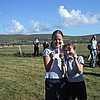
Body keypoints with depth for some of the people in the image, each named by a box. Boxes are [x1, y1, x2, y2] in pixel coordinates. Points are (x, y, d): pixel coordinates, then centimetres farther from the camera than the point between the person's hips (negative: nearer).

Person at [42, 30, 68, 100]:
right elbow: (47, 69, -15)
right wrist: (52, 59, -31)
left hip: (63, 80, 5)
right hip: (51, 81, -4)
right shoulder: (47, 51, -9)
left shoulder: (63, 51, 5)